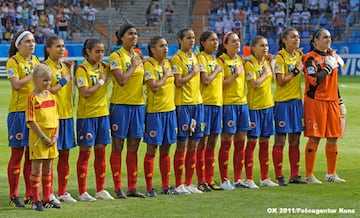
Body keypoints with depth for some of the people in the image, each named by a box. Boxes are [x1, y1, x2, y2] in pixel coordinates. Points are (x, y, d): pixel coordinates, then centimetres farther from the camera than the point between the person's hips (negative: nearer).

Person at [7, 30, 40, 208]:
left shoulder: (35, 60, 13)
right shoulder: (13, 61, -7)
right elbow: (16, 84, -19)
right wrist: (33, 75, -15)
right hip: (19, 111, -6)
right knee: (17, 154, -2)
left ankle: (30, 195, 14)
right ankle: (13, 196, 3)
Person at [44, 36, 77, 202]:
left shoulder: (65, 67, 13)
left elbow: (70, 91, 13)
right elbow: (47, 91, -16)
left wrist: (71, 71, 5)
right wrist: (63, 81, -10)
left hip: (66, 114, 7)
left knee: (65, 154, 10)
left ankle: (62, 192, 17)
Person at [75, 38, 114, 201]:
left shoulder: (104, 67, 8)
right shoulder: (82, 69, -11)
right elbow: (85, 93, -20)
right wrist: (101, 81, -12)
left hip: (102, 114, 6)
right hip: (86, 115, -6)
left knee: (101, 151, 9)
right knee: (85, 152, 0)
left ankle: (100, 189, 16)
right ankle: (82, 192, 5)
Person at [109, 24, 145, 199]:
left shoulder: (138, 56, 13)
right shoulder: (116, 56, -8)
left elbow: (142, 79, 15)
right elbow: (122, 80, -19)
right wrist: (134, 65, -9)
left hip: (138, 104, 6)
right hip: (120, 105, -6)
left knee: (133, 148, 8)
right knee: (118, 147, 0)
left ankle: (132, 187, 12)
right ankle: (118, 188, 3)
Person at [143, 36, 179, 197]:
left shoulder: (167, 63, 12)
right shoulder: (149, 65, -10)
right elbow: (154, 87, -21)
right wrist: (166, 75, -9)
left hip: (169, 110, 7)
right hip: (154, 111, -7)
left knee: (165, 150, 11)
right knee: (152, 150, -2)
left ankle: (166, 186, 16)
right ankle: (149, 188, 1)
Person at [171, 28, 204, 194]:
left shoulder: (194, 57, 15)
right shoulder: (177, 58, -7)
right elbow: (179, 82, -16)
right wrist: (194, 72, -9)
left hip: (197, 102, 7)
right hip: (183, 104, -7)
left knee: (193, 145, 7)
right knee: (182, 144, -4)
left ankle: (189, 183, 13)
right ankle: (179, 185, 1)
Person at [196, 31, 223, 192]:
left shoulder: (215, 59, 16)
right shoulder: (201, 58, -8)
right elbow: (206, 80, -19)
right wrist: (217, 70, -6)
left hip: (217, 103, 8)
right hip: (205, 103, -8)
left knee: (212, 144, 9)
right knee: (203, 143, -4)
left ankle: (209, 180, 14)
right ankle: (201, 181, -1)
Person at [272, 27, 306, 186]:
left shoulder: (299, 55, 9)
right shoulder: (280, 57, -10)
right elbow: (281, 81, -17)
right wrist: (296, 71, -10)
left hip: (297, 101, 6)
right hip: (282, 102, -6)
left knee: (295, 141, 9)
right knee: (280, 140, -2)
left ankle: (294, 175, 14)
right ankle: (279, 176, 2)